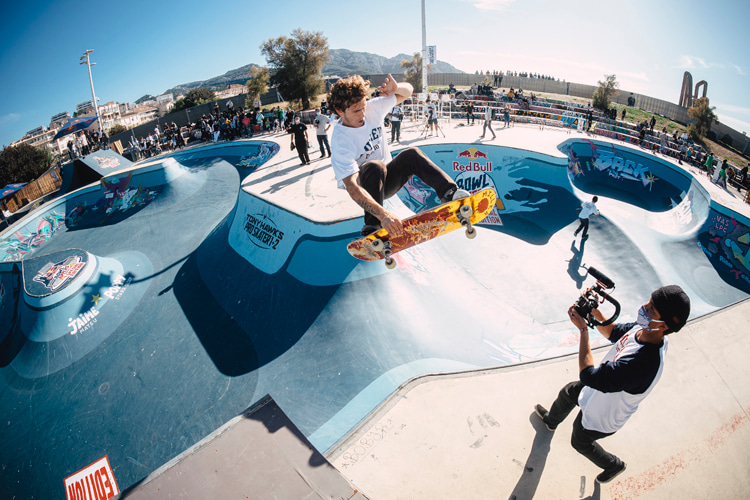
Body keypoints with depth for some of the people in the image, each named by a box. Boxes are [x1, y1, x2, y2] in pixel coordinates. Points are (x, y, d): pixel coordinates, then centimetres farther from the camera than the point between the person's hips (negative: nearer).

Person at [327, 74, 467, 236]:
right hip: (363, 189, -5)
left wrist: (396, 88, -23)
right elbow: (351, 187, -39)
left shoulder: (373, 108, -9)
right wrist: (383, 214, -53)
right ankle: (371, 227, -35)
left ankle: (450, 192, -28)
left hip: (387, 179, 5)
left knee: (411, 155, -22)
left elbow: (408, 91, 4)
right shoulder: (340, 139, -26)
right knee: (375, 167, -36)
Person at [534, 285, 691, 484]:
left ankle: (614, 465, 56)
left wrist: (583, 329, -34)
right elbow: (612, 332, -1)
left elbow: (588, 375, -40)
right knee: (566, 394, 32)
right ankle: (551, 420, 65)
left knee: (580, 441, 24)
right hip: (598, 388, 7)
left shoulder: (642, 364, -48)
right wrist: (593, 311, -20)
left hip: (600, 415, -7)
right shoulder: (642, 328, -22)